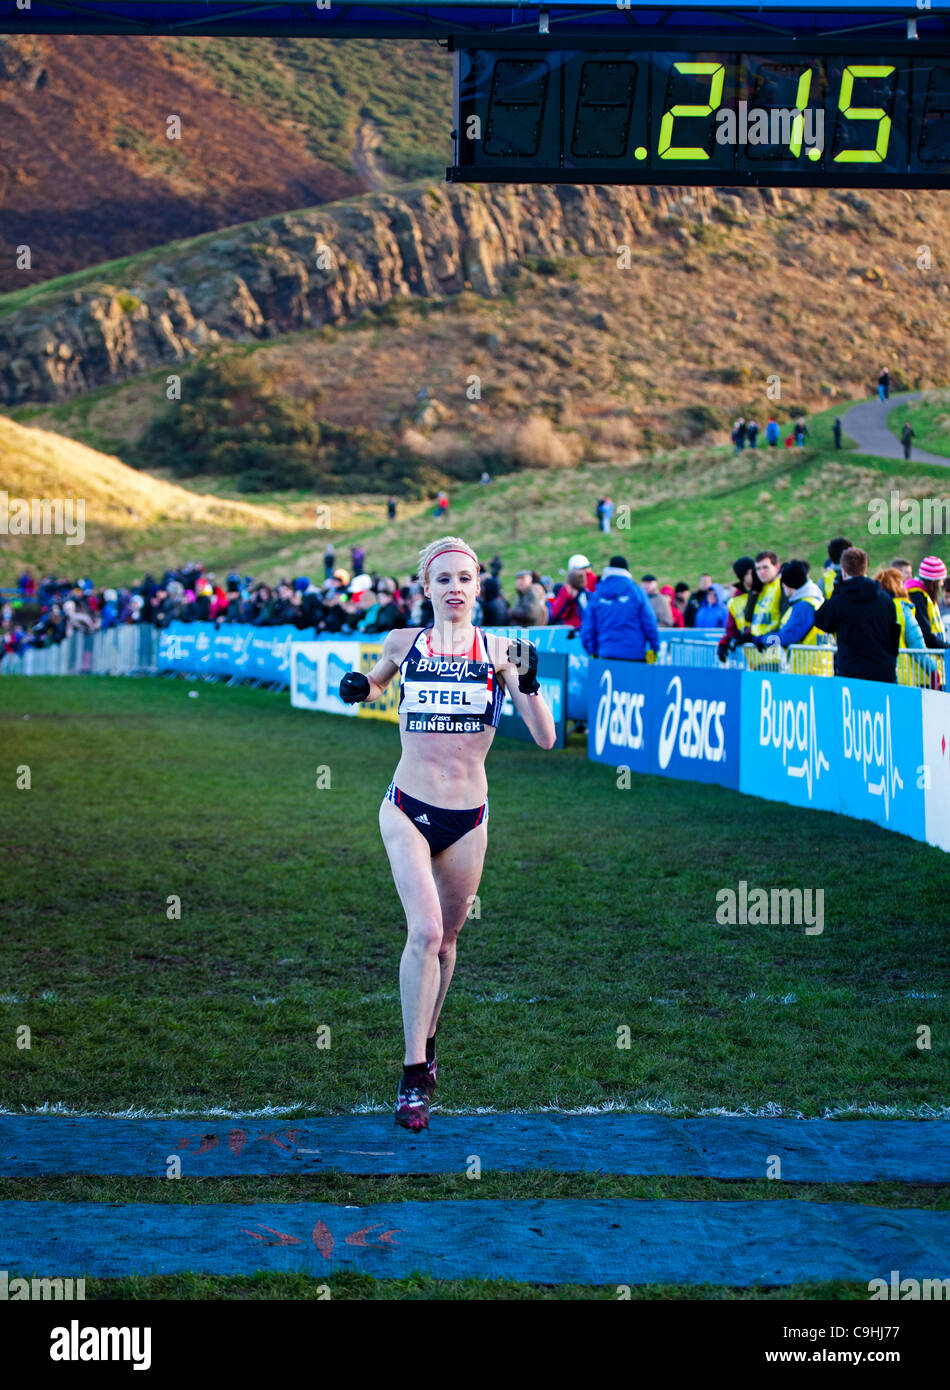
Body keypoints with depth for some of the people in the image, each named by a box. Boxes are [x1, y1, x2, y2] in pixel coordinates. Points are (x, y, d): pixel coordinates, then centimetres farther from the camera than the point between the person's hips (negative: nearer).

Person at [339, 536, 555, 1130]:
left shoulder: (498, 650, -3)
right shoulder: (405, 642, 1)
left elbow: (546, 738, -8)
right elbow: (376, 682, 25)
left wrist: (528, 680, -23)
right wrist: (359, 688, 3)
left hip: (468, 819, 1)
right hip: (408, 811, -1)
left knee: (446, 937, 14)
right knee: (425, 931, -19)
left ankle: (426, 1043, 40)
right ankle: (415, 1077, -12)